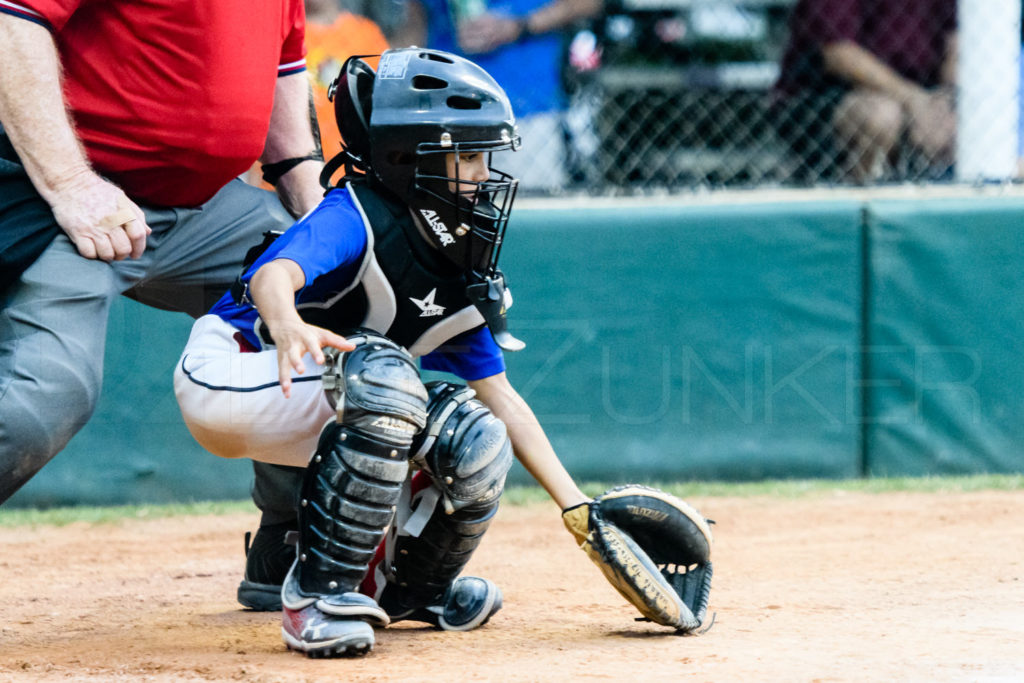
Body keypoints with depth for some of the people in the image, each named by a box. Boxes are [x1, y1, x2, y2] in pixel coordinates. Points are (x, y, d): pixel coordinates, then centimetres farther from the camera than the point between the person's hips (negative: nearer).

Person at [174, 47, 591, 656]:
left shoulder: (464, 278, 3)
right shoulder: (353, 219, -21)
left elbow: (501, 400, 8)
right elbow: (274, 275, -42)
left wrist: (581, 512, 2)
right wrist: (287, 325, -67)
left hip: (313, 414, 8)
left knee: (478, 442, -9)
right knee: (384, 374, -33)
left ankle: (407, 589, 18)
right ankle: (317, 594, -27)